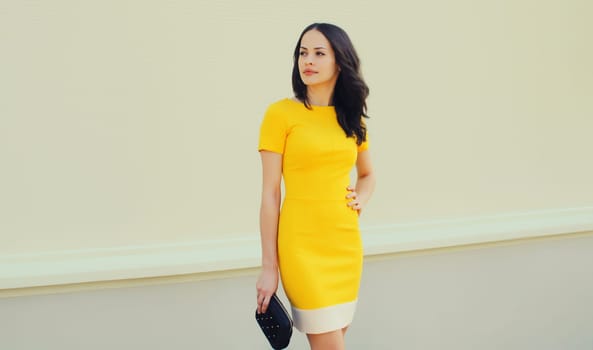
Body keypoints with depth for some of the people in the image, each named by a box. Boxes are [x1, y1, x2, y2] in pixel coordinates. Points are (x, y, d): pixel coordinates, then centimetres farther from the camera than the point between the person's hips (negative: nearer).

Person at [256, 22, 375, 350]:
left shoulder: (352, 118, 9)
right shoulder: (281, 113, -6)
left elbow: (368, 174, 26)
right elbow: (270, 193, -7)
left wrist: (361, 199, 3)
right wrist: (268, 266, -7)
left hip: (346, 244, 5)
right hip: (302, 245, -5)